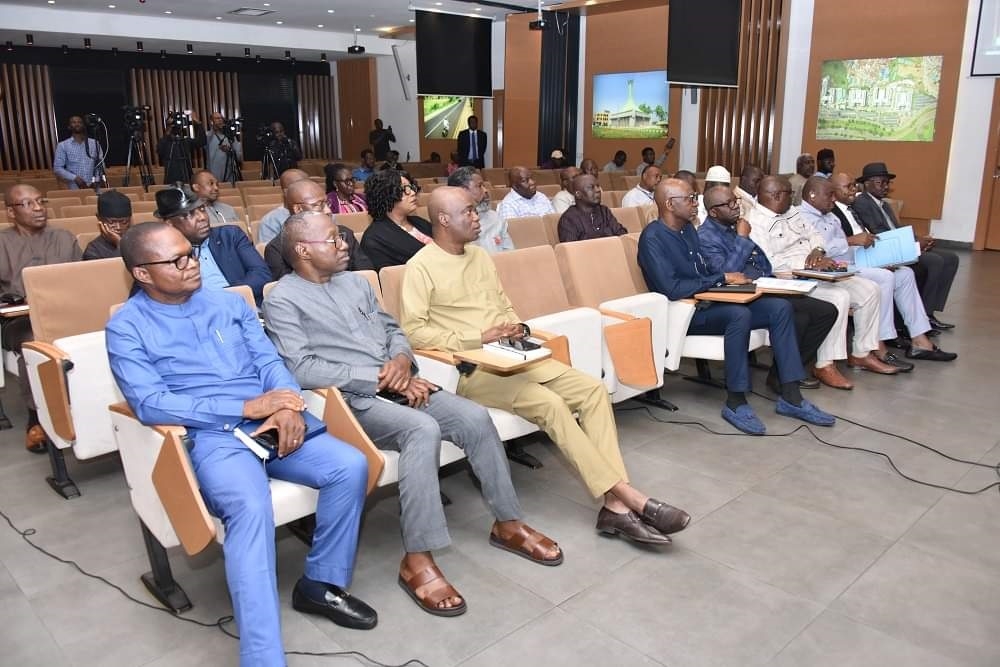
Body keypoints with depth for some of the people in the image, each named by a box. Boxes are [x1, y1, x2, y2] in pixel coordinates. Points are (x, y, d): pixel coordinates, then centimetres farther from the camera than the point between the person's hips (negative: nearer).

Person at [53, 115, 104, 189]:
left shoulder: (94, 143, 10)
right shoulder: (63, 146, 6)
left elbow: (101, 165, 8)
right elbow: (57, 168, 2)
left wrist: (96, 181, -7)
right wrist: (74, 178, -13)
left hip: (93, 187, 1)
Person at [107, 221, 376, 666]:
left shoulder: (229, 303, 16)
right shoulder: (127, 327, 2)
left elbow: (270, 362, 11)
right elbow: (150, 404, -10)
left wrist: (288, 406, -13)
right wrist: (246, 407, -16)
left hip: (273, 422, 5)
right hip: (211, 436, -5)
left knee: (350, 466, -18)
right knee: (250, 508, -35)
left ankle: (322, 583, 3)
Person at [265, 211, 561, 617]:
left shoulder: (354, 282, 20)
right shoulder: (282, 300, -3)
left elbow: (392, 329, 21)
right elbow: (300, 369, -15)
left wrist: (402, 360, -4)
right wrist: (378, 377, -16)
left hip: (397, 385, 7)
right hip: (350, 399, -7)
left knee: (475, 417, -14)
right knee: (422, 428, -34)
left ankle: (507, 523, 3)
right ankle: (417, 560, -26)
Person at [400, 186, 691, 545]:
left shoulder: (480, 255, 18)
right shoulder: (421, 267, -5)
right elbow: (413, 331, -13)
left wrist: (515, 328, -1)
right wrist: (478, 337, -17)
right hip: (473, 368, -7)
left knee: (592, 389, -12)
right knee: (549, 404, -29)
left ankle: (616, 506, -17)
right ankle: (628, 495, -19)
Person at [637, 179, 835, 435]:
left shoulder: (688, 229, 13)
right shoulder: (653, 238, -14)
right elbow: (671, 289, -24)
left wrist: (731, 278, -2)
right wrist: (722, 279, -17)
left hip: (707, 302, 9)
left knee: (780, 307, -7)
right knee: (740, 314, -35)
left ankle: (790, 397, -6)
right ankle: (735, 402, -22)